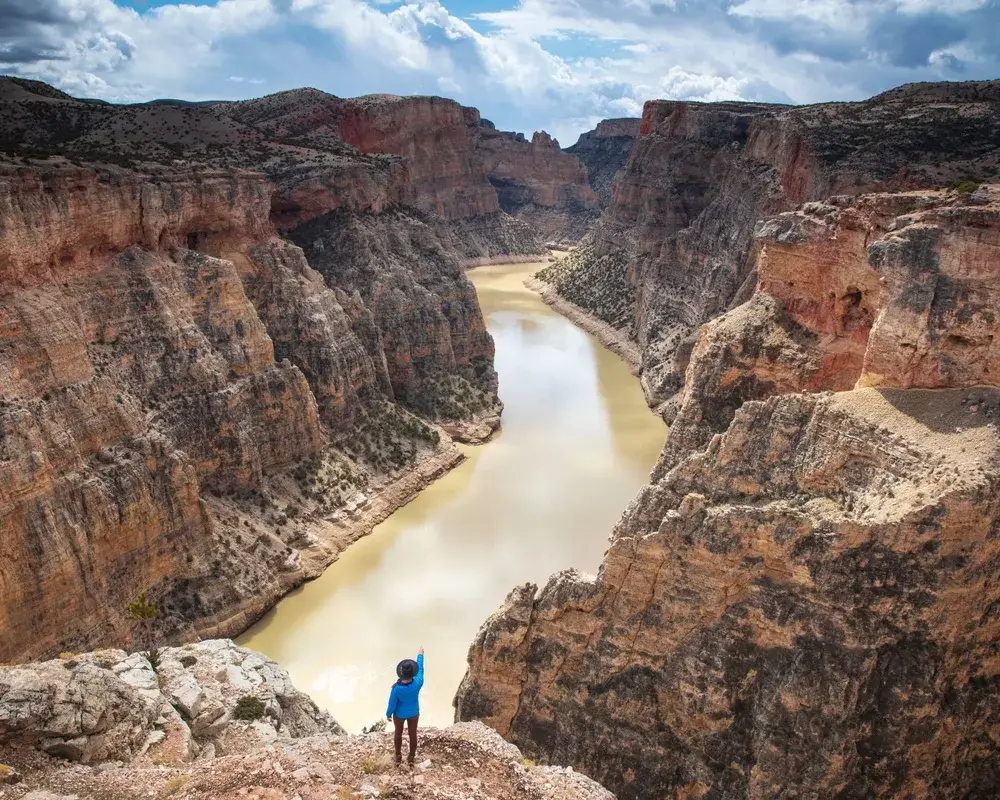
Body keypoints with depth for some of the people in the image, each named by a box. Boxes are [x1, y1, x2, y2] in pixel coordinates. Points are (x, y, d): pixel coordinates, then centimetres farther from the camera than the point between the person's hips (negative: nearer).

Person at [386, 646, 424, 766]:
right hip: (413, 713, 1)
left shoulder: (396, 688, -38)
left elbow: (392, 704, -22)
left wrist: (388, 714, 0)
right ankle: (411, 758, 45)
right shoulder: (417, 684, -33)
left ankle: (398, 758, 47)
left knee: (398, 734, 27)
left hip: (399, 714, -1)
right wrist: (420, 655, 2)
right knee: (413, 734, 25)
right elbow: (420, 669, -14)